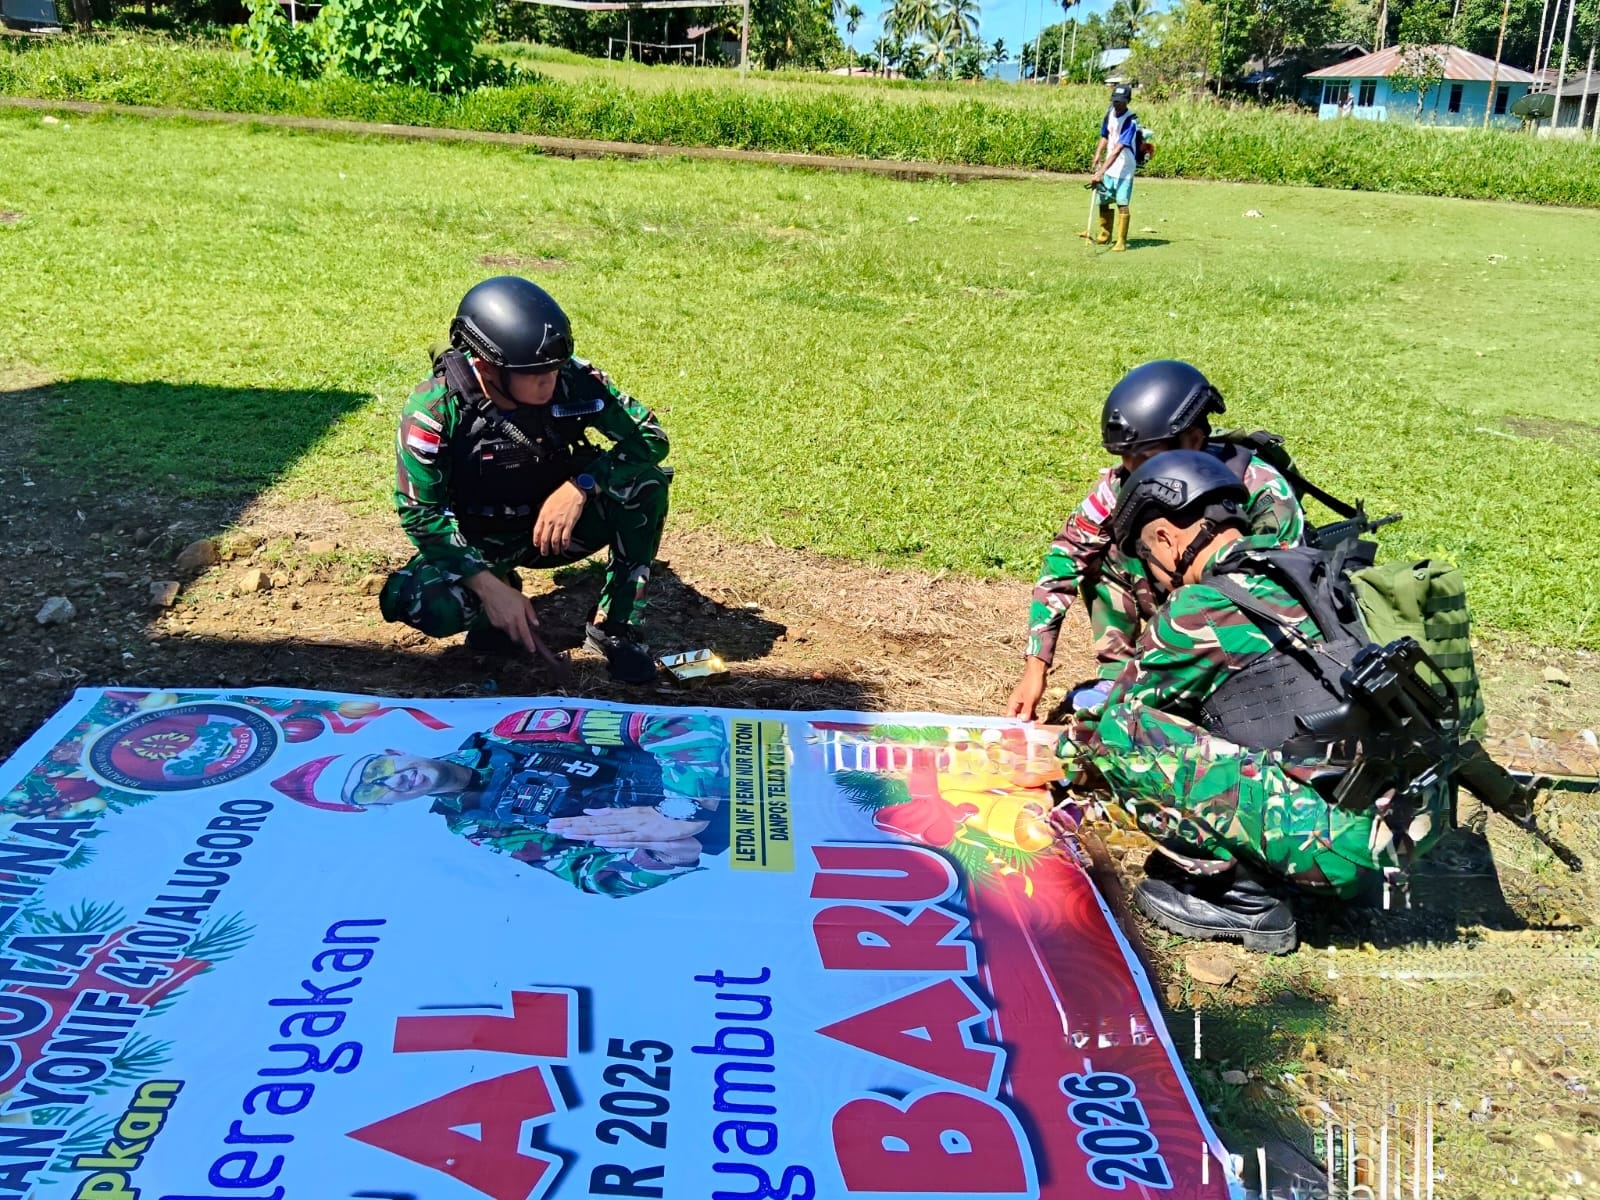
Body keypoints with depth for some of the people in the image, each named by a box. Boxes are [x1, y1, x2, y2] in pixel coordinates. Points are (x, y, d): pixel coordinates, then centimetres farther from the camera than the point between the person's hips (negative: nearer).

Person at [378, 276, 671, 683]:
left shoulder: (574, 380, -22)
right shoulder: (435, 409, -25)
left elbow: (650, 435, -17)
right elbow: (420, 513, -19)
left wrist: (581, 486, -33)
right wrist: (487, 586, -29)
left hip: (555, 523, 2)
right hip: (477, 541, -1)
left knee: (643, 481, -25)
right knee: (426, 605, -32)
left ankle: (615, 625, -12)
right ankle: (500, 586, 5)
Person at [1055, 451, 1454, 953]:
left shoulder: (1200, 609, -10)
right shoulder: (1307, 569, 13)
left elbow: (1117, 717, 5)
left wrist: (1072, 746, 27)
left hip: (1344, 844, -9)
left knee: (1116, 734, -11)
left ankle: (1238, 895, -1)